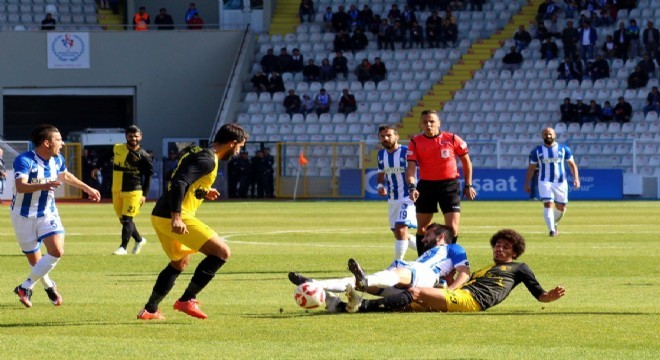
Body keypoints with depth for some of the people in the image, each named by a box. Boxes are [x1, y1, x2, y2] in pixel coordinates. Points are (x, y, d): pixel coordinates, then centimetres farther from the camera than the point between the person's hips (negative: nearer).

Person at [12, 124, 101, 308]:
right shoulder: (24, 160, -24)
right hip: (24, 215, -5)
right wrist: (45, 185, -55)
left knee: (57, 251, -16)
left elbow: (65, 176, 22)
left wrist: (87, 188, 31)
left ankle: (26, 287, -4)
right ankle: (49, 286, 34)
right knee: (34, 260, 3)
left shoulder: (57, 160, -1)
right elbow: (21, 186, -39)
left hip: (48, 213, 5)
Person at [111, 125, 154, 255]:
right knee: (123, 220, 13)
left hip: (133, 192, -5)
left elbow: (148, 175, -3)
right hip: (117, 191, 5)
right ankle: (139, 240, 33)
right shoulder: (117, 149, 2)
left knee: (127, 219, -11)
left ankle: (123, 247, -6)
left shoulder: (143, 156, -7)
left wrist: (144, 194, -7)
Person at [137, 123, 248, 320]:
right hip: (175, 218, -10)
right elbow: (179, 183, -25)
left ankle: (149, 310, 33)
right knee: (222, 252, -9)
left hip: (160, 216, 10)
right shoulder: (208, 160, -13)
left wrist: (204, 193, 24)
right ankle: (187, 300, -8)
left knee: (179, 263, 29)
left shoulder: (198, 152, 17)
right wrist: (176, 217, -30)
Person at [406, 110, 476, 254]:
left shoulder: (452, 139, -3)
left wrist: (468, 185, 6)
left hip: (450, 185, -2)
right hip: (426, 186, 2)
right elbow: (411, 167, -9)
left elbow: (466, 162, 8)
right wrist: (412, 187, -25)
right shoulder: (415, 142, -2)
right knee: (422, 228, 7)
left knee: (452, 228, -9)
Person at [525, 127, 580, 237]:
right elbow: (531, 168, 9)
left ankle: (554, 224, 36)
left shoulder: (564, 149, 3)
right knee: (548, 205, -17)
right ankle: (551, 230, -19)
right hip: (545, 182, -2)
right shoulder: (537, 151, 3)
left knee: (561, 208, 8)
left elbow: (572, 165, 6)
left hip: (561, 182, 2)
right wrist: (527, 184, 6)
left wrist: (576, 178, -8)